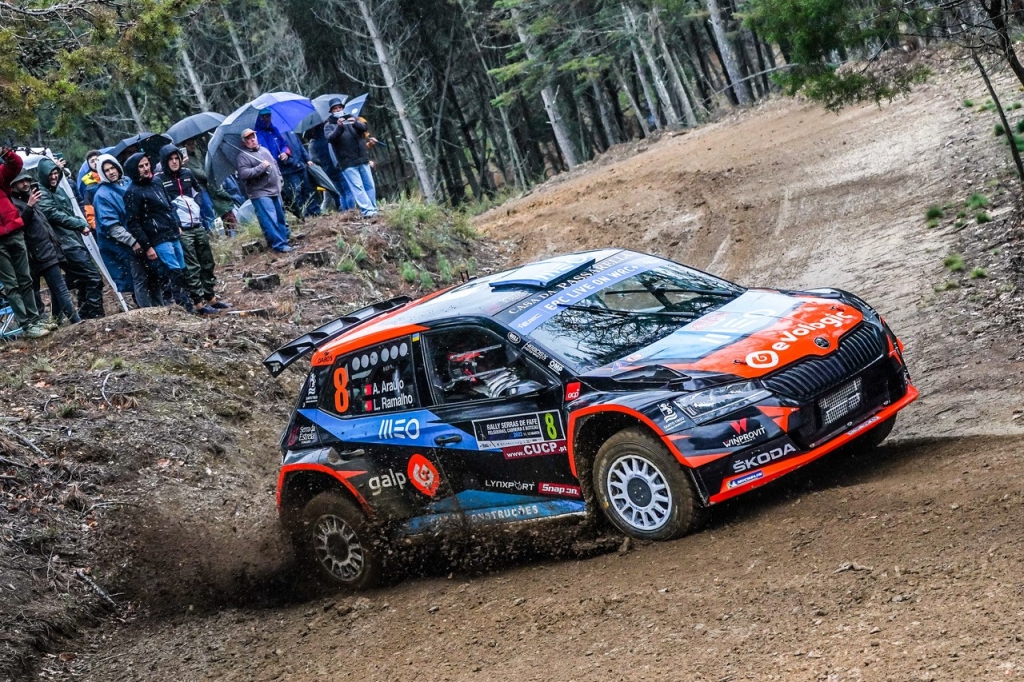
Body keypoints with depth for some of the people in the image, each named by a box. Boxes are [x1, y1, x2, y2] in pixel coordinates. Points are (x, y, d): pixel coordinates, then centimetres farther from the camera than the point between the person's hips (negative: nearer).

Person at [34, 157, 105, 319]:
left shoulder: (58, 190, 21)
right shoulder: (42, 194, -5)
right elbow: (55, 215, -15)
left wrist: (81, 223, 8)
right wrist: (81, 225, -11)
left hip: (75, 240, 9)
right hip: (67, 244, -9)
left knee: (83, 281, 12)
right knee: (94, 278, -15)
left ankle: (86, 315, 16)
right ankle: (95, 314, -14)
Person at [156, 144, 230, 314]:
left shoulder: (187, 173, 10)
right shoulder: (159, 180, -6)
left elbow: (199, 193, 22)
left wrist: (205, 218, 14)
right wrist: (173, 226, -17)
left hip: (198, 226, 6)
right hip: (181, 230, -6)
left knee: (207, 263, 11)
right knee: (192, 267, -6)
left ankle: (211, 298, 20)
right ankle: (198, 303, -3)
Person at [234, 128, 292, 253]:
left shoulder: (264, 150, 15)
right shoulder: (243, 156, -10)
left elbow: (275, 164, 27)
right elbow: (243, 174, -24)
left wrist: (279, 179, 17)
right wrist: (261, 167, -24)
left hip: (275, 191, 8)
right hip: (260, 194, -8)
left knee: (280, 217, 17)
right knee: (270, 220, -12)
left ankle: (285, 237, 31)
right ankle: (279, 245, -12)